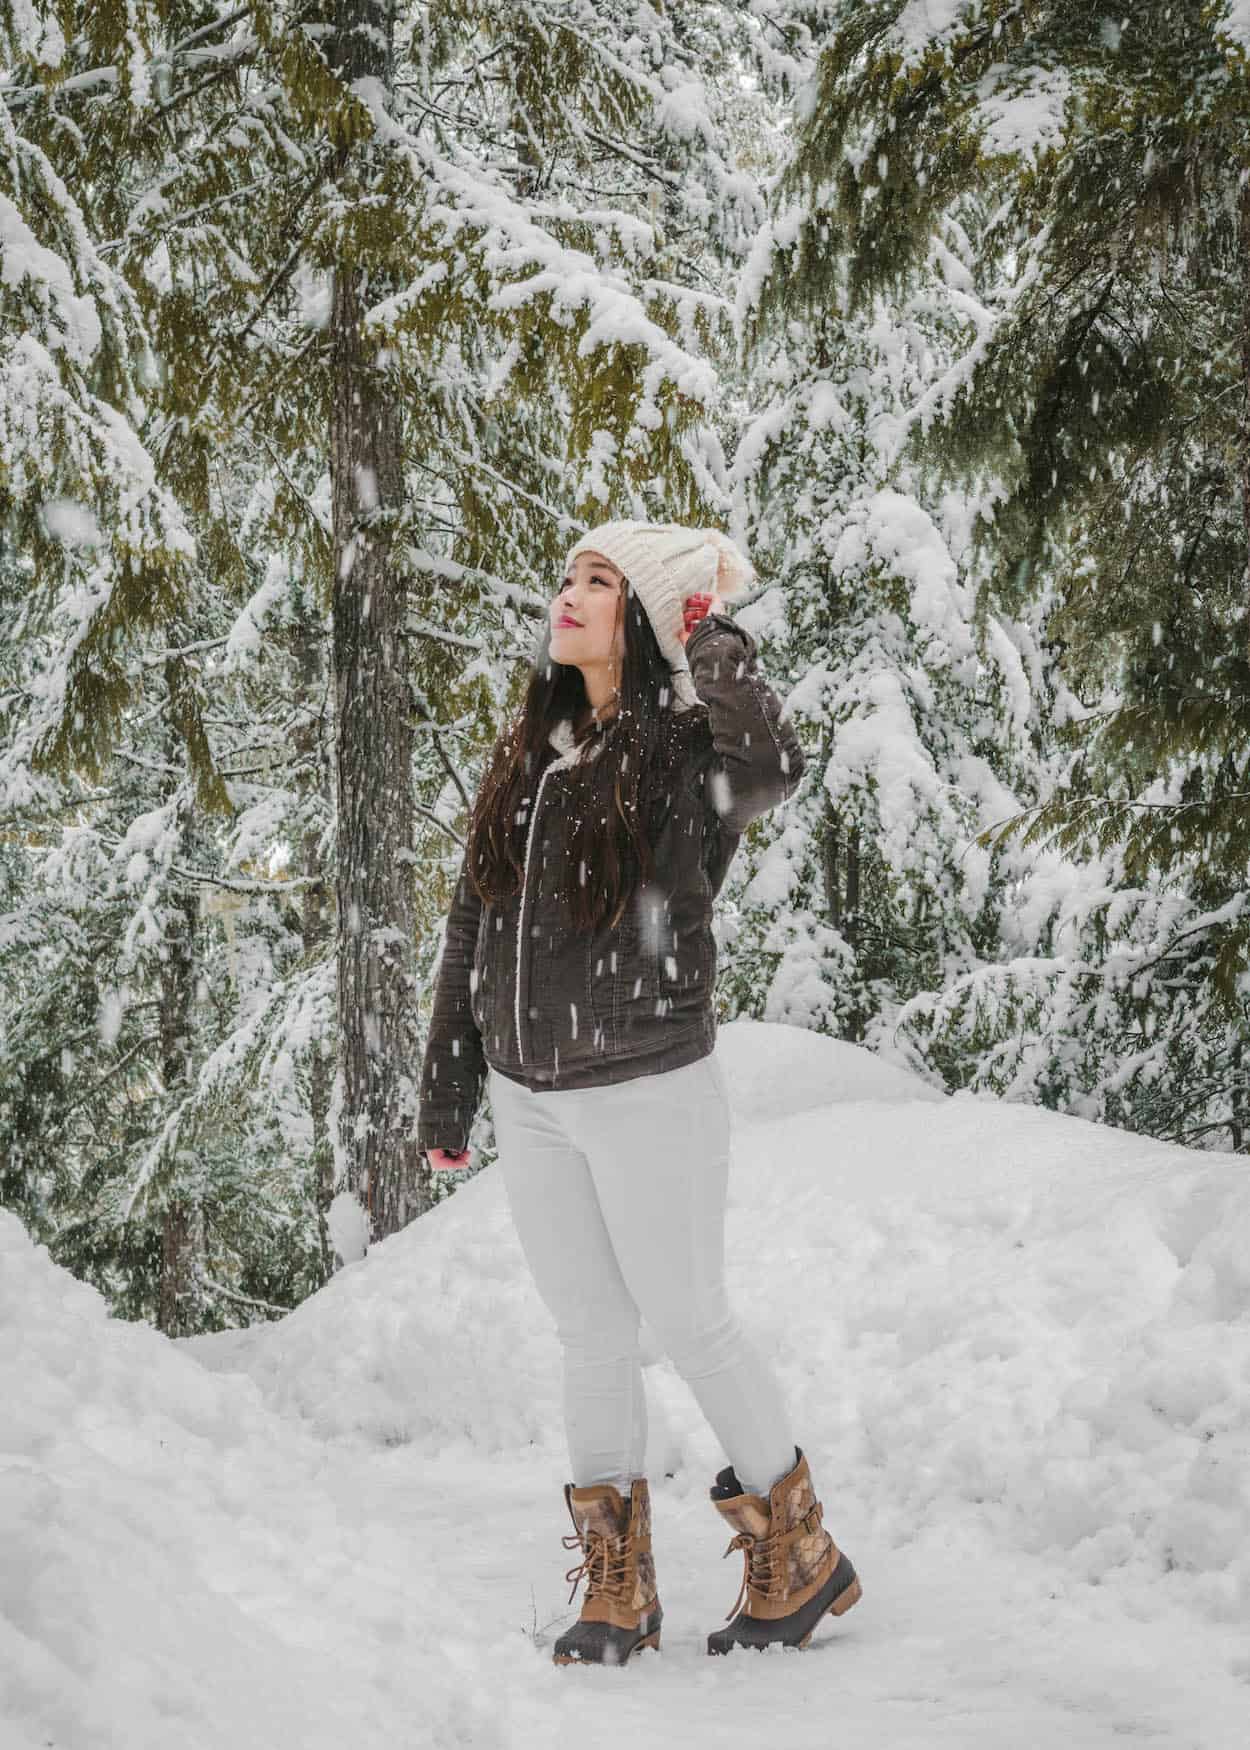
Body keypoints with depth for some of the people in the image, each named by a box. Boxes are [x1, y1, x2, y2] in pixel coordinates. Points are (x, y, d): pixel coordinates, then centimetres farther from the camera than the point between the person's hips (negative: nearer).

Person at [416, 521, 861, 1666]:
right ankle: (618, 1593, 22)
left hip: (650, 1094, -6)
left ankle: (800, 1555, 20)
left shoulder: (688, 748, -9)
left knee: (690, 1324, 2)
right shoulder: (526, 755, 9)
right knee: (591, 1337, 12)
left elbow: (773, 766, -36)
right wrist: (447, 1092, 14)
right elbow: (472, 929, 14)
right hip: (530, 1100, 6)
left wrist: (709, 635, -21)